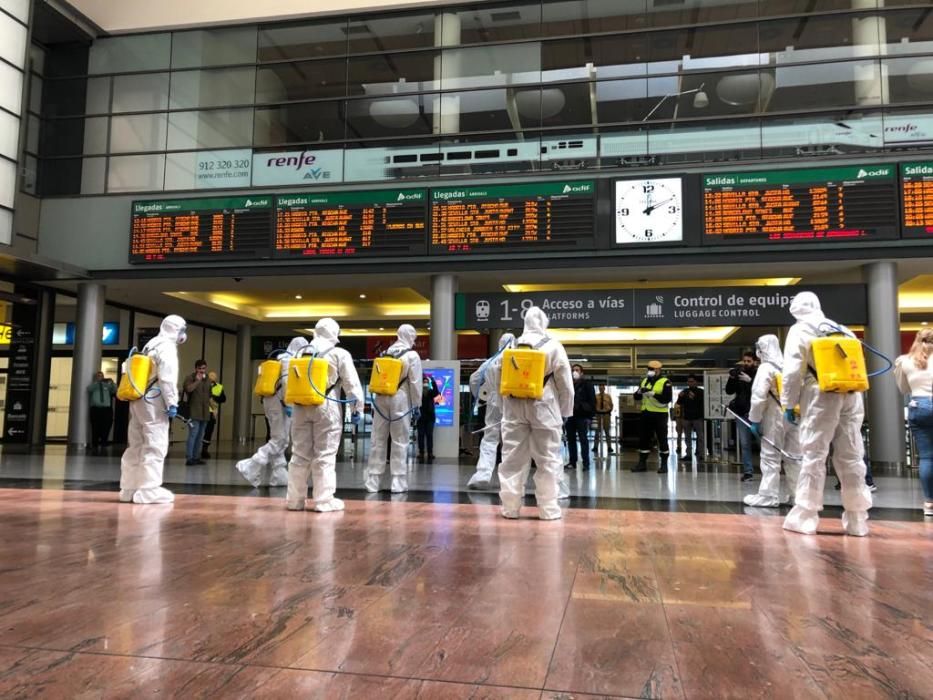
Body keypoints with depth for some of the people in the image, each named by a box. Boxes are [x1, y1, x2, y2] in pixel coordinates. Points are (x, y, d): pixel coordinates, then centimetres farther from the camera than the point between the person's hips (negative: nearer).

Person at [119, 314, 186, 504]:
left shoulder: (150, 346, 20)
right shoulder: (167, 347, -9)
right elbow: (167, 379, -18)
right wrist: (172, 403, -17)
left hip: (138, 400, 10)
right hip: (153, 402, -10)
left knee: (136, 445, 12)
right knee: (155, 446, -8)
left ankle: (129, 489, 17)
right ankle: (149, 490, -10)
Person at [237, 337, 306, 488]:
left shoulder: (281, 358, 20)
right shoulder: (289, 360, -8)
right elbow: (286, 382, -19)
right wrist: (288, 404, -22)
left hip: (271, 400, 10)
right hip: (279, 402, -10)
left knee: (277, 439, 9)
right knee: (279, 440, -10)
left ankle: (279, 476, 9)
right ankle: (250, 467, -15)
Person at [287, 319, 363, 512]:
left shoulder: (301, 353, 15)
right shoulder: (340, 354, -1)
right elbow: (351, 384, -5)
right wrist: (357, 409, 0)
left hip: (301, 406, 5)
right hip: (326, 406, -5)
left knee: (300, 454, 9)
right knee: (325, 455, -2)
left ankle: (295, 499, 15)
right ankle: (324, 501, -1)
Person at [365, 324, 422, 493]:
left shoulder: (385, 354, 14)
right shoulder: (412, 356, -2)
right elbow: (415, 383, -5)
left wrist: (374, 403, 16)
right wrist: (417, 405, 1)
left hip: (381, 398, 5)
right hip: (399, 399, -4)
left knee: (378, 440, 8)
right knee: (399, 441, 1)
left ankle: (372, 480, 9)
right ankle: (398, 482, 1)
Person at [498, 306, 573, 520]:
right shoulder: (553, 347, -2)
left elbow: (497, 378, 10)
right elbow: (565, 384, -1)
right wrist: (566, 411, 8)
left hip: (514, 408, 3)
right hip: (543, 408, -3)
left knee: (512, 458, 8)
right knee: (548, 460, 5)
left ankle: (510, 507, 10)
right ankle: (548, 509, 7)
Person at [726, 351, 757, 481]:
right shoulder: (738, 375, 12)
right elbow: (729, 391, 8)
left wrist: (750, 381, -23)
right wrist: (731, 378, -7)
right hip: (741, 413, 4)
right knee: (744, 444, 3)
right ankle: (748, 471, 6)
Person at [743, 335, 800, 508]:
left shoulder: (766, 368, -10)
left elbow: (758, 396, -18)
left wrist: (754, 419, -11)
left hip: (774, 418, -6)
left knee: (770, 458, -2)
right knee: (794, 458, 12)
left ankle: (768, 496, -1)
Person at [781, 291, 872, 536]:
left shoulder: (799, 330, 5)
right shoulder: (844, 330, 23)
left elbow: (793, 371, -4)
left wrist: (788, 404, 0)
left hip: (821, 395, -5)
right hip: (851, 396, 5)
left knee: (814, 455, -3)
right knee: (851, 457, 7)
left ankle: (805, 515, -3)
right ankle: (857, 518, 9)